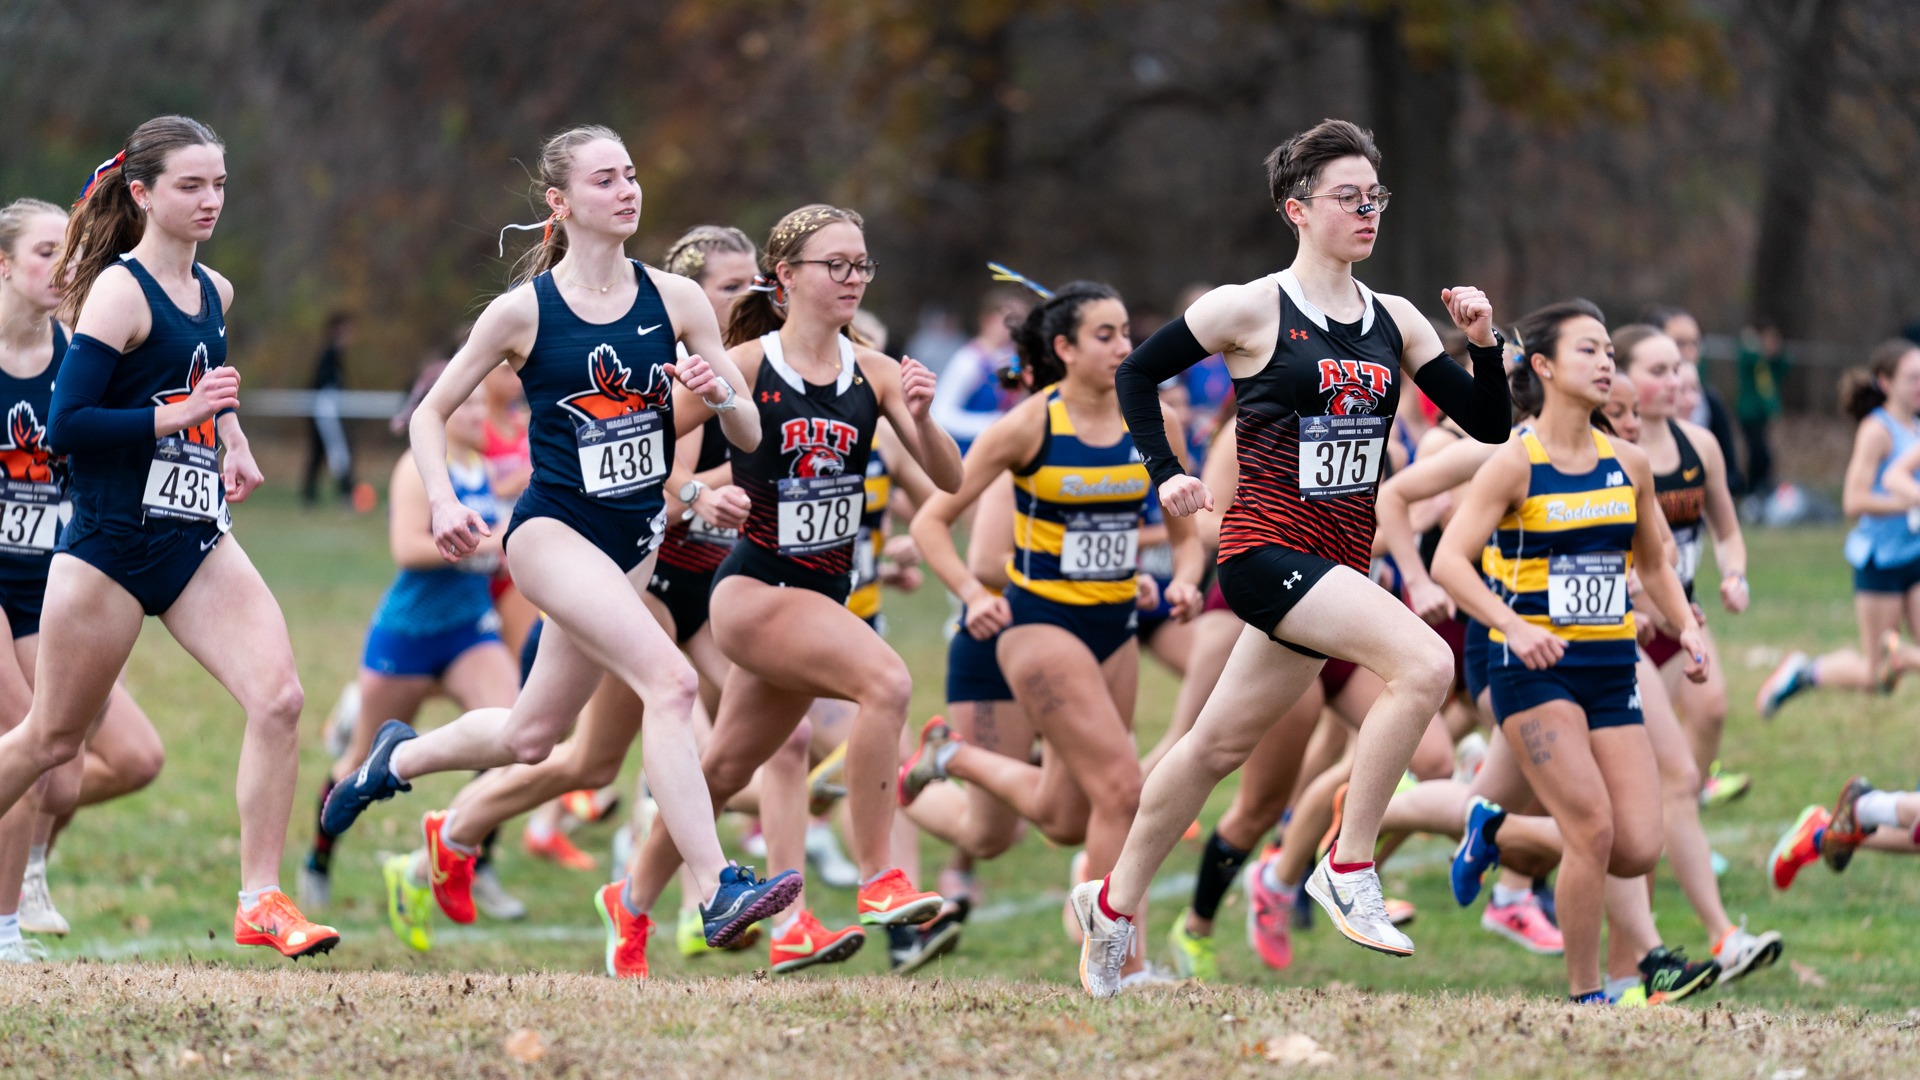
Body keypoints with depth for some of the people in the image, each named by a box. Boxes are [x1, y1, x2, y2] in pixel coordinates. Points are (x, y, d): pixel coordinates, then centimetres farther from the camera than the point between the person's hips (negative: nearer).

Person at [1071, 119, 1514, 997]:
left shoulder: (1393, 321, 8)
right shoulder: (1252, 309, -7)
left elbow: (1488, 425, 8)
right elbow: (1137, 373, 4)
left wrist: (1484, 343, -8)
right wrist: (1166, 474, -5)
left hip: (1339, 560, 6)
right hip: (1266, 546, -6)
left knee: (1223, 742, 15)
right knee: (1425, 663, -25)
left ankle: (1115, 902, 32)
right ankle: (1348, 870, -16)